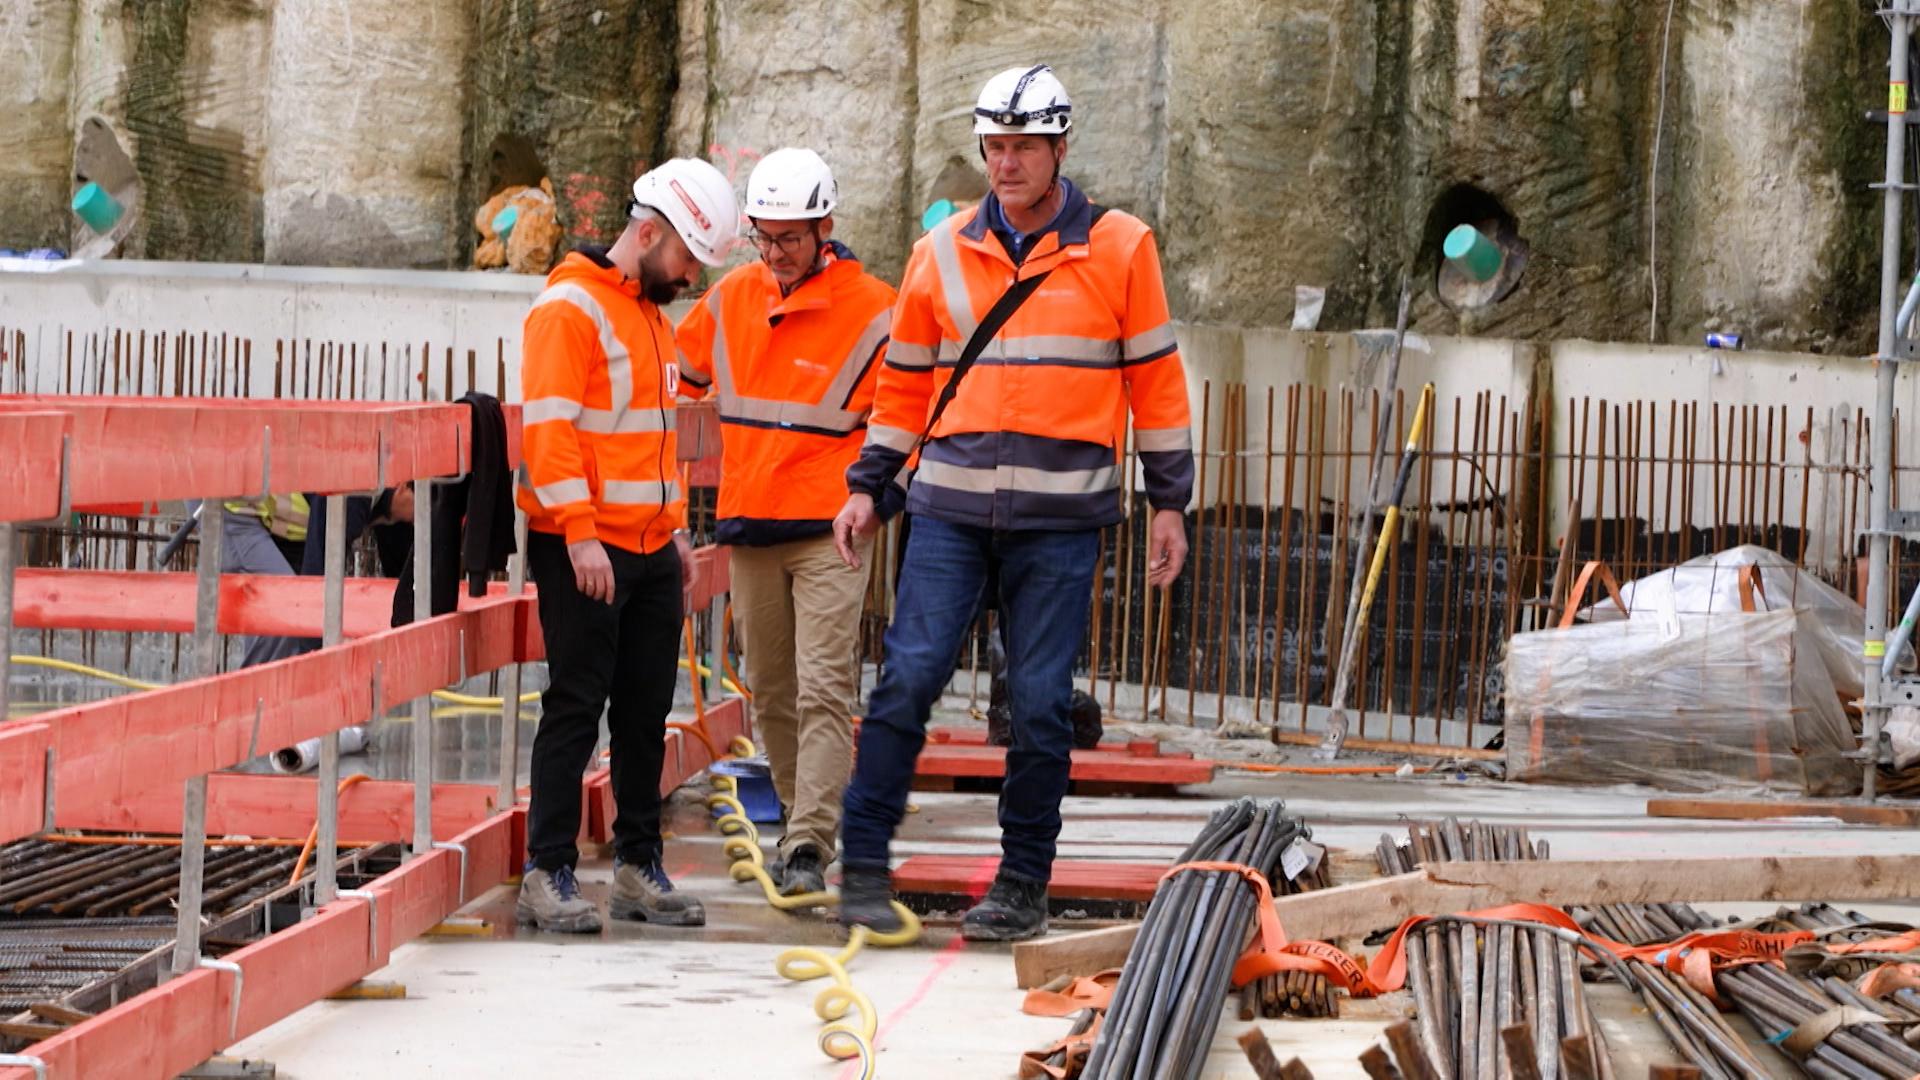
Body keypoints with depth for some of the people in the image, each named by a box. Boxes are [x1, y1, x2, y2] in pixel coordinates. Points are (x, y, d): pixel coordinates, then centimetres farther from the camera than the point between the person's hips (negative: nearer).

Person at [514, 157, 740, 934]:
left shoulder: (652, 313, 19)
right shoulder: (571, 308, -11)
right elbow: (548, 426, -18)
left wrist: (676, 531, 20)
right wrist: (581, 534, -22)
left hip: (650, 550, 8)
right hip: (583, 549, -8)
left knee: (646, 710, 10)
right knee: (577, 708, -7)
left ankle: (638, 867, 17)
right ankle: (548, 876, -3)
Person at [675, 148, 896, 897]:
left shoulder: (872, 310, -6)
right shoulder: (730, 299, 9)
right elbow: (678, 373, 25)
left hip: (829, 531, -5)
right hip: (746, 526, 5)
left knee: (823, 689, -12)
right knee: (770, 690, 10)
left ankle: (810, 845, -16)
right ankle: (803, 814, 25)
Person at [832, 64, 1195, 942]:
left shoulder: (1118, 250, 2)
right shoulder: (942, 253, 8)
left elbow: (1155, 382, 6)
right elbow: (905, 381, 16)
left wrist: (1170, 503, 5)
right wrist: (867, 485, 11)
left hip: (1060, 519, -1)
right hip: (949, 507, 2)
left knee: (1039, 704, 2)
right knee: (908, 676, -7)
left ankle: (1024, 883, 12)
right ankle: (863, 863, 0)